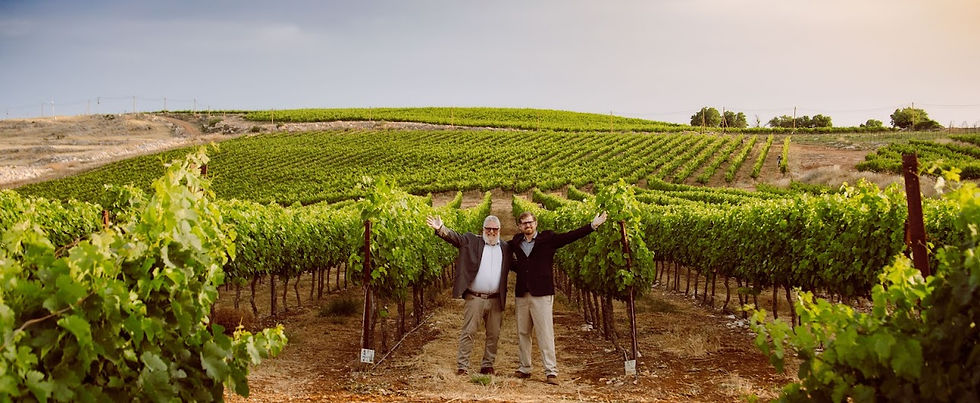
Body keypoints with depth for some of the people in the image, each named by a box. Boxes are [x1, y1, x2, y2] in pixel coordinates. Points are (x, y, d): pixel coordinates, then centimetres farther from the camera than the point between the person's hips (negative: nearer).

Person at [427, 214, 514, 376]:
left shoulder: (505, 248, 12)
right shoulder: (472, 241, 3)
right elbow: (455, 237, -10)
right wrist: (441, 229, -28)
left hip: (496, 300, 3)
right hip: (474, 298, -3)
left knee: (493, 335, 9)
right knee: (468, 332, -3)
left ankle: (487, 365, 21)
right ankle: (462, 366, 3)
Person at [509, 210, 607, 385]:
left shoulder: (548, 238, 2)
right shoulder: (516, 242, 12)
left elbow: (570, 236, -6)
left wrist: (593, 225, -13)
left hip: (542, 294, -4)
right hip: (522, 294, 4)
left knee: (545, 333, -6)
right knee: (522, 333, 10)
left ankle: (551, 371, -4)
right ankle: (524, 368, 21)